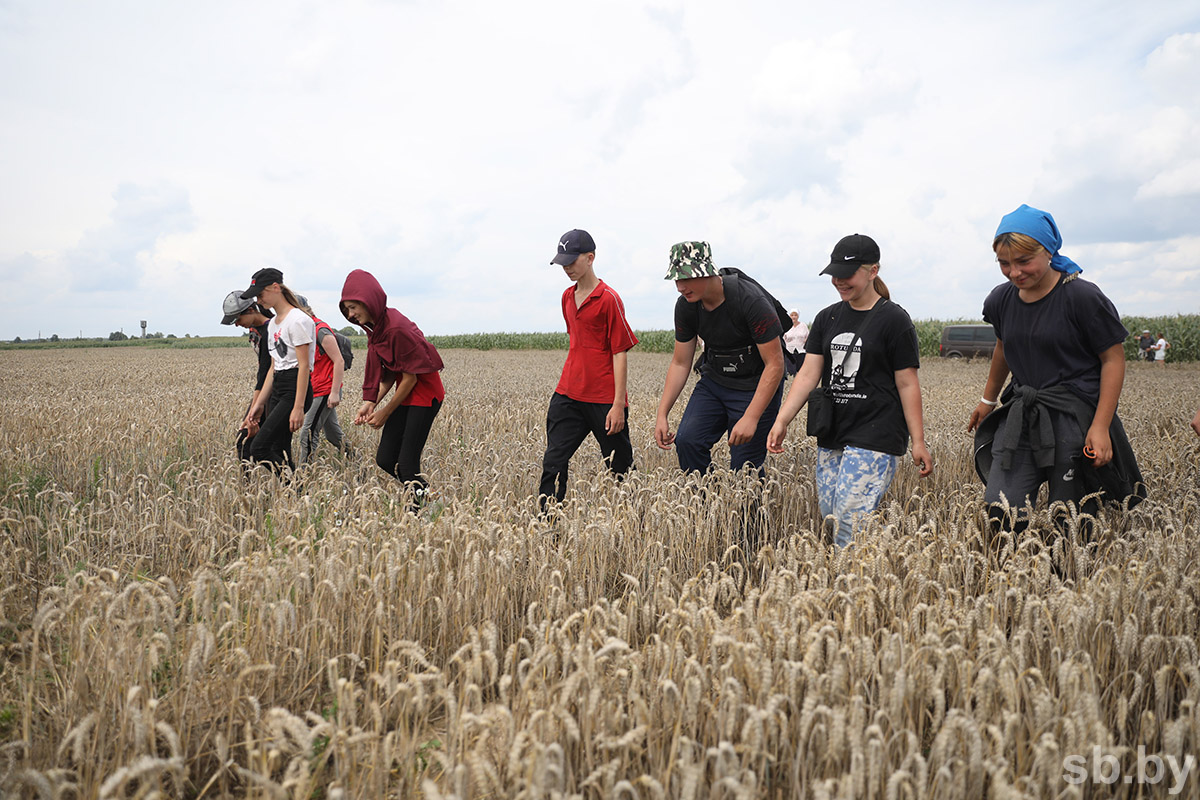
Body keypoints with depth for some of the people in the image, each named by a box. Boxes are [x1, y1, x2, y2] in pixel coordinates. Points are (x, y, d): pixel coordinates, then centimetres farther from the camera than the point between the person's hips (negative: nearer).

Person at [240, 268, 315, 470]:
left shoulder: (297, 320, -11)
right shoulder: (272, 324, 17)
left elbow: (304, 365, -16)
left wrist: (298, 407, -21)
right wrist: (259, 404, 14)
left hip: (295, 390, -9)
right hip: (277, 390, 9)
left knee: (259, 449, -16)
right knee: (279, 454, 5)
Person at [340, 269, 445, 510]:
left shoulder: (396, 327, -23)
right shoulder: (374, 327, 5)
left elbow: (410, 377, -19)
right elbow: (388, 374, 8)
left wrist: (385, 412, -11)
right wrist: (371, 403, -5)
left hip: (424, 393, -9)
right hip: (405, 393, 9)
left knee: (407, 463, -9)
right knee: (385, 459, 6)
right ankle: (423, 493, 23)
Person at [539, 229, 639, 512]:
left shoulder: (609, 299, -10)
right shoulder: (567, 297, 13)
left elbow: (620, 353, -11)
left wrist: (618, 404, -14)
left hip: (604, 400, -6)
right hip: (569, 395, 7)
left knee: (619, 468, 5)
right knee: (553, 462, 0)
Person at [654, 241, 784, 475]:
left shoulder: (751, 301, -25)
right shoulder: (686, 306, -7)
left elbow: (774, 364, -23)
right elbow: (680, 363, 2)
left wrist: (751, 418, -29)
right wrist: (662, 415, -4)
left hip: (757, 387, -5)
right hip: (714, 382, 5)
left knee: (744, 468, -8)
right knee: (687, 440, -15)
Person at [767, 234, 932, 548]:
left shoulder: (893, 320, -5)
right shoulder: (827, 318, 11)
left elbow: (907, 384, -5)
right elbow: (808, 374, 4)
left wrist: (919, 442, -6)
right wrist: (781, 421, -7)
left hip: (875, 438, -6)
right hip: (832, 438, 6)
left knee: (850, 521, -13)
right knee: (828, 516, 9)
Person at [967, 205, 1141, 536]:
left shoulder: (1083, 297, -10)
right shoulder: (1002, 300, 6)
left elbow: (1114, 359, -6)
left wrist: (1100, 427, -13)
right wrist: (988, 400, 34)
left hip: (1075, 417, -5)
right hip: (1021, 417, 5)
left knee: (1069, 522, -1)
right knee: (1001, 515, -6)